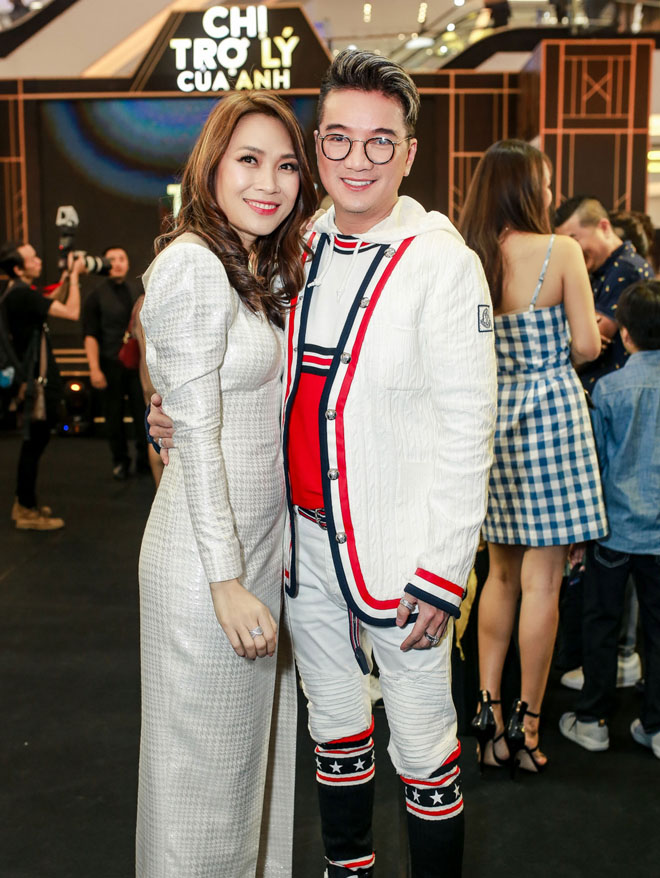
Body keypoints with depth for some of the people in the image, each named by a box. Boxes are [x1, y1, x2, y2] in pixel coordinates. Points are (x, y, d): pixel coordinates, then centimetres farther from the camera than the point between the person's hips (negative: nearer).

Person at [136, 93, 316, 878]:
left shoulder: (263, 269, 12)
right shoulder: (193, 264, -17)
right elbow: (197, 437, -19)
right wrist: (227, 581, -18)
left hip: (265, 537, 9)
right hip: (209, 553, -9)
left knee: (254, 739, 22)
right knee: (207, 758, 9)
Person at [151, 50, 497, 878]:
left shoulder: (440, 262, -11)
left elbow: (465, 427, -13)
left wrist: (440, 570, -15)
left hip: (399, 550, -5)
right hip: (304, 535, 6)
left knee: (422, 746, 7)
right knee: (332, 727, 20)